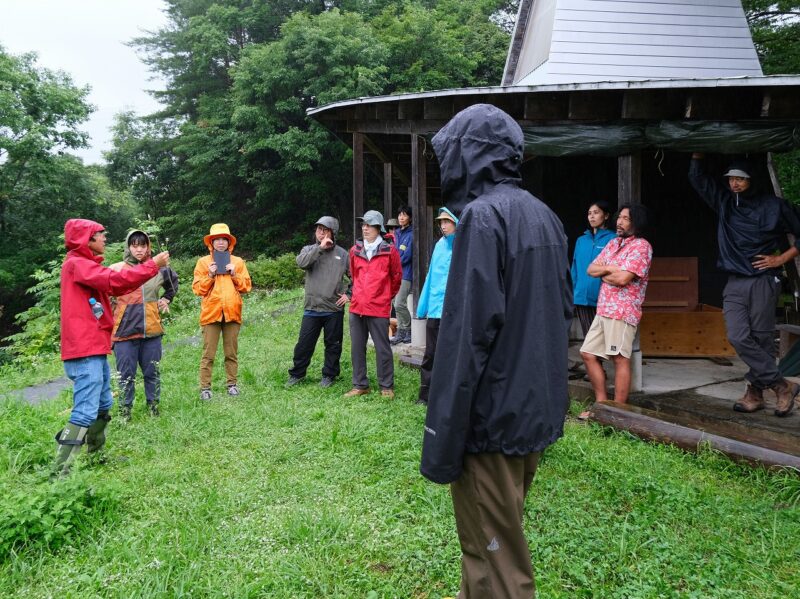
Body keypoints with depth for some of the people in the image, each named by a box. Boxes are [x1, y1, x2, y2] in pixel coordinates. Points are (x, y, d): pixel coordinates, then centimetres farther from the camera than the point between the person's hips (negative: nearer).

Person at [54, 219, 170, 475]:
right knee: (85, 411, -13)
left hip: (94, 349, 11)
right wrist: (152, 265, -15)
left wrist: (152, 267, 10)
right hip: (85, 351, -11)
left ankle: (95, 456, 30)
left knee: (103, 406, 18)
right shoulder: (76, 264, -11)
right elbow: (115, 281, -23)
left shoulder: (84, 265, 20)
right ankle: (60, 471, -11)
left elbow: (115, 287, 17)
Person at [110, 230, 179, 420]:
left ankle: (154, 408, 22)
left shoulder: (159, 269, 8)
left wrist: (166, 299, 17)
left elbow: (173, 282, 29)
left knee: (152, 372, 10)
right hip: (124, 331, -3)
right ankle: (125, 412, 12)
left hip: (151, 331, 3)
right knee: (127, 375, 2)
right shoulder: (117, 269, -2)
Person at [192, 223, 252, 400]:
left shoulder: (238, 262, 11)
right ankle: (205, 387, 2)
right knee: (208, 354, -2)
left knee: (232, 353, 8)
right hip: (211, 313, -2)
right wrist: (210, 275, -10)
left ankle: (231, 384, 17)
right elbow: (198, 289, 2)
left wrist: (234, 274, -6)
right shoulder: (203, 262, 6)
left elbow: (246, 286, 7)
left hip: (232, 313, 2)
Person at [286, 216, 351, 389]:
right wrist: (320, 248, -16)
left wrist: (349, 295, -1)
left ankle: (329, 375, 24)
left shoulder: (342, 254, 5)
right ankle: (297, 374, 22)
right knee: (304, 344, 6)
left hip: (334, 309, 0)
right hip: (312, 308, 0)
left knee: (333, 345, 9)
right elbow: (301, 262, -16)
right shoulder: (309, 250, 6)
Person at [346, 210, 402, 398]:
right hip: (356, 307, 5)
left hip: (379, 308, -5)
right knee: (357, 348, 9)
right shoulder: (355, 250, 8)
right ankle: (360, 385, 20)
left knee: (382, 348, 1)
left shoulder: (389, 251, -4)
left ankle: (386, 386, 13)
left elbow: (397, 276, 7)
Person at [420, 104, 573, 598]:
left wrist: (444, 438, -18)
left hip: (494, 418, -9)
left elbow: (471, 331, -22)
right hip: (538, 411, 9)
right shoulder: (545, 216, 10)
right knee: (502, 536, 24)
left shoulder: (483, 215, -16)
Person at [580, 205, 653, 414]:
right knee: (588, 354, 8)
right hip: (603, 310, 9)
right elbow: (591, 270, 13)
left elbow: (622, 279, -19)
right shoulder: (613, 243, 18)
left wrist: (603, 275, 0)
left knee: (620, 359, -4)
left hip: (623, 311, -9)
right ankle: (602, 404, 17)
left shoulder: (641, 246, -8)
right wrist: (609, 268, -6)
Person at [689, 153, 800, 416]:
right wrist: (698, 152, 3)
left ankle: (755, 391, 7)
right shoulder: (723, 202, 11)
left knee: (761, 338, -2)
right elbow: (697, 177, 10)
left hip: (763, 280, -3)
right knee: (739, 337, -9)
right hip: (735, 283, 3)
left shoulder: (773, 205, 1)